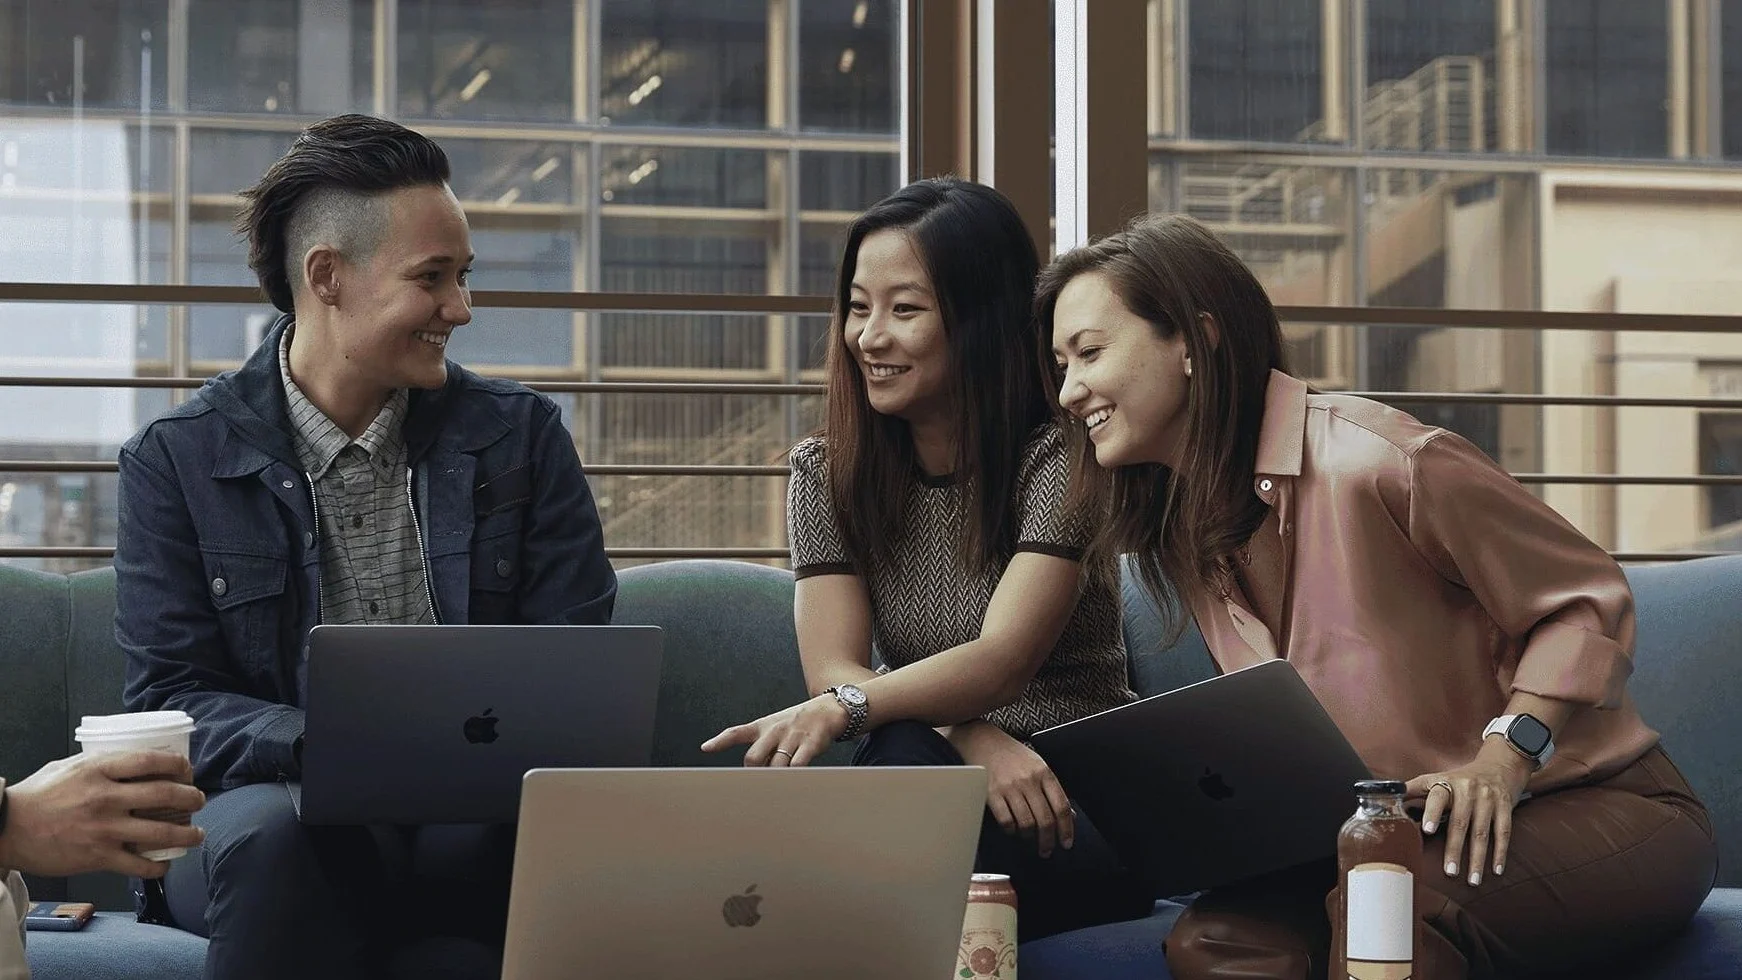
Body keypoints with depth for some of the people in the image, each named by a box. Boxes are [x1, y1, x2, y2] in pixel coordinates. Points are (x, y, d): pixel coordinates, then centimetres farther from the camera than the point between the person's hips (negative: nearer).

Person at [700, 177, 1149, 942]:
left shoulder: (1058, 456, -7)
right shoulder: (827, 472, 6)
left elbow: (1002, 659, -21)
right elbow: (833, 669, -6)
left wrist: (842, 708, -40)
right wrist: (971, 737, -26)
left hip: (1083, 817, -3)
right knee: (906, 759, -34)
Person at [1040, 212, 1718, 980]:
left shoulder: (1379, 461, -19)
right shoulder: (1182, 535, 8)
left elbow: (1586, 603, -10)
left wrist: (1501, 762, -22)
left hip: (1598, 808, -6)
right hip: (1398, 832, 6)